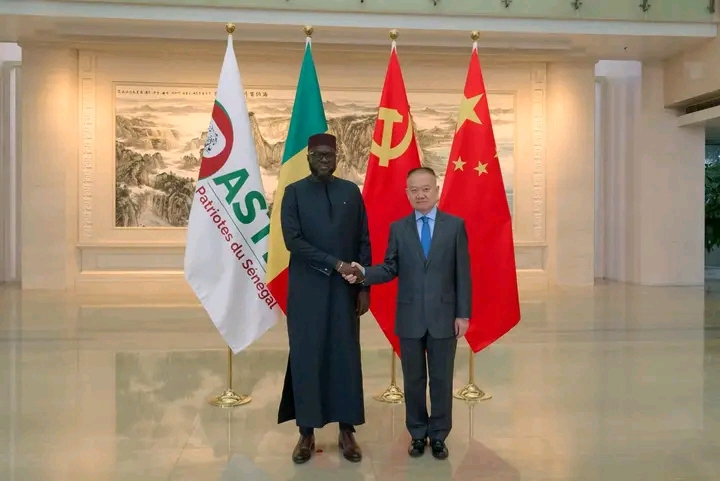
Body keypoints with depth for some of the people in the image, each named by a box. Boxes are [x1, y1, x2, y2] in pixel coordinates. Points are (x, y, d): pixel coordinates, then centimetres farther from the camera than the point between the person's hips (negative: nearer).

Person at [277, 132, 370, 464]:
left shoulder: (351, 192, 8)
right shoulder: (294, 192, 2)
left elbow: (364, 241, 6)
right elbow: (292, 240, -9)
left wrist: (364, 287, 0)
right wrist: (335, 264, -16)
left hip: (345, 289, 2)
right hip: (307, 289, -1)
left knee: (346, 357, 6)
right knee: (306, 358, 4)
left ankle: (347, 431, 18)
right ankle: (307, 433, 16)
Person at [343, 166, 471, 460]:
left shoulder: (455, 225, 1)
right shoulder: (398, 228, 6)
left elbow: (462, 272, -1)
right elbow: (390, 269, 2)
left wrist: (463, 314, -5)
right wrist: (364, 273, -18)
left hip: (444, 317, -1)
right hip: (410, 317, 1)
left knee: (441, 380, 8)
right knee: (413, 380, 12)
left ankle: (438, 436, 24)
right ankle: (418, 434, 28)